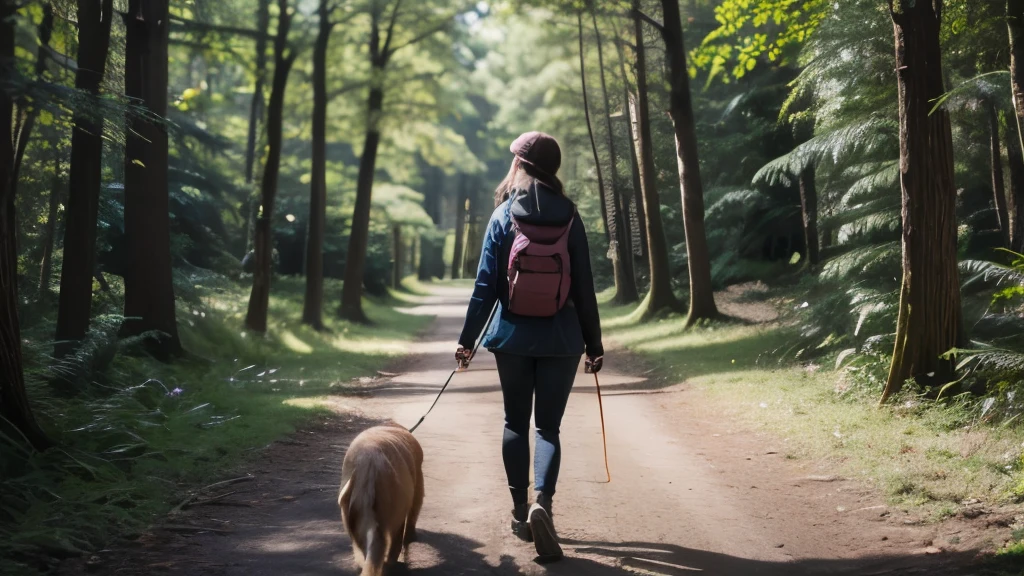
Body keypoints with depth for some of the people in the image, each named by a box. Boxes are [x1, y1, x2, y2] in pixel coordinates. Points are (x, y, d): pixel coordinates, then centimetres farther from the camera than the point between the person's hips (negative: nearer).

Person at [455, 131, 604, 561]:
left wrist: (467, 338, 2)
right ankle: (542, 503, -17)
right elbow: (584, 287, 1)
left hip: (512, 337, 0)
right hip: (560, 339, 0)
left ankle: (520, 510, 16)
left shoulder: (504, 216, -2)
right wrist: (594, 344, 7)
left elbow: (486, 284, -4)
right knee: (549, 427, 4)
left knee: (516, 423, 14)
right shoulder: (569, 218, 0)